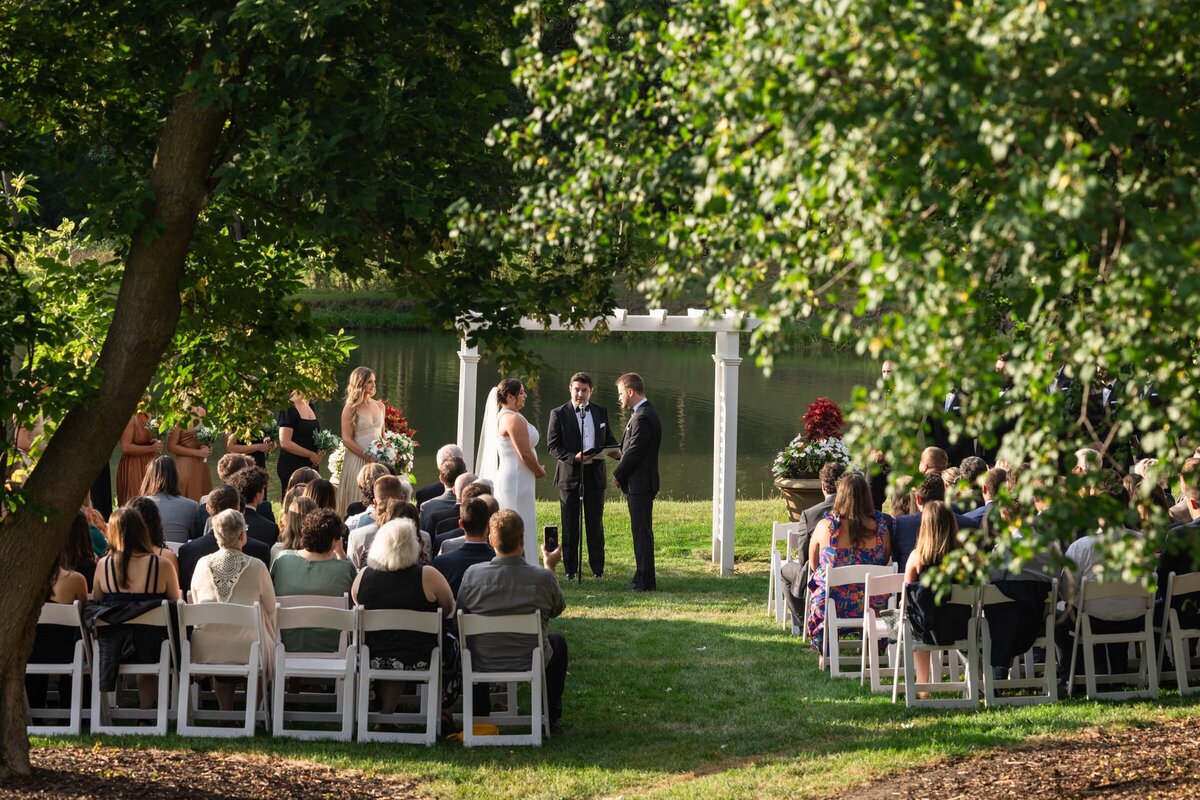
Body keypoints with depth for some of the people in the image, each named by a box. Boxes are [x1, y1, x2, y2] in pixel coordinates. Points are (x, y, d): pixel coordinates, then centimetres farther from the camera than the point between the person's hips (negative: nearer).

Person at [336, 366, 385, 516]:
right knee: (359, 500, -4)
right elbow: (346, 439, -9)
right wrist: (367, 457, -15)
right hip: (358, 461, -5)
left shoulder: (380, 406, 11)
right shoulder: (351, 408, -5)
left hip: (378, 460, 5)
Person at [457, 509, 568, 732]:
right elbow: (557, 609, 4)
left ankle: (478, 716, 39)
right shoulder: (543, 578, -18)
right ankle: (551, 717, 35)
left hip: (483, 664, 1)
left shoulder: (472, 574, -17)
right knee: (557, 640, 33)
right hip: (531, 663, -1)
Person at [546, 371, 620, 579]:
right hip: (570, 474, -2)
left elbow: (609, 441, 16)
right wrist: (574, 457, -19)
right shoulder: (559, 414, 0)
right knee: (570, 525, 4)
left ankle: (598, 568, 13)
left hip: (595, 474, 2)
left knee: (595, 524, 6)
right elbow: (552, 446, -4)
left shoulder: (601, 412, 11)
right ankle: (570, 568, 11)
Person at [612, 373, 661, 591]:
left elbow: (634, 452, -19)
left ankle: (646, 581, -3)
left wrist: (618, 475, -8)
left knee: (642, 533, -6)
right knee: (641, 532, 15)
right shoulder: (644, 413, 14)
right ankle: (642, 578, 21)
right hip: (639, 483, 10)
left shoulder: (643, 418, -19)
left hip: (640, 483, -10)